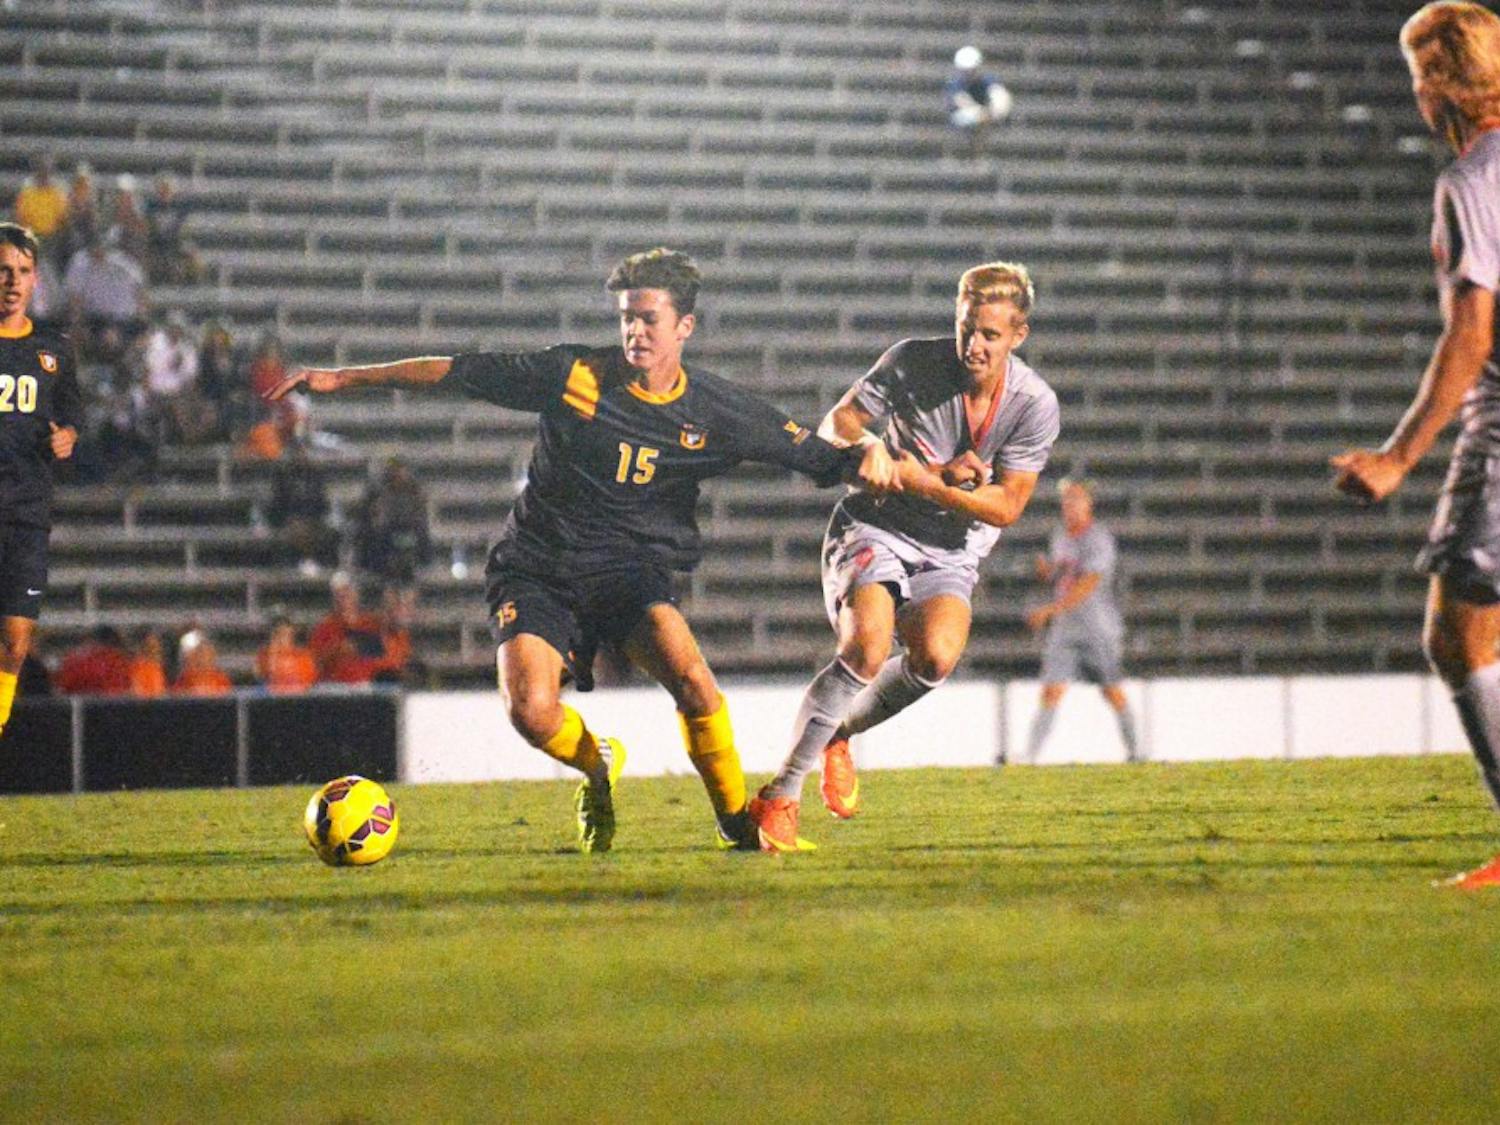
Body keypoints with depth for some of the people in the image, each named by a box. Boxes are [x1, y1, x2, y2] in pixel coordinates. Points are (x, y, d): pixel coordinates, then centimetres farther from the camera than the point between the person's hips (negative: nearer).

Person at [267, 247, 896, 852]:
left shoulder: (715, 414, -2)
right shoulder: (575, 376, -8)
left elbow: (814, 456, 6)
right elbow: (460, 372, -3)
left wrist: (866, 459, -17)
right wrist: (344, 379, -3)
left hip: (629, 570, 0)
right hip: (535, 571, 0)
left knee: (687, 672, -30)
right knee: (530, 711, -25)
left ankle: (738, 822, -8)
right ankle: (597, 764, 13)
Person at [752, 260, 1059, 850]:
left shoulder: (1035, 404, -11)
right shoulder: (912, 362, -14)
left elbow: (1005, 507, -10)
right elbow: (839, 423, -5)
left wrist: (923, 482, -24)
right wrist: (923, 468, -19)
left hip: (949, 554, 2)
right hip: (873, 530, -2)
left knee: (936, 657, -28)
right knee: (868, 647, -28)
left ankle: (840, 734, 3)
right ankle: (780, 797, -19)